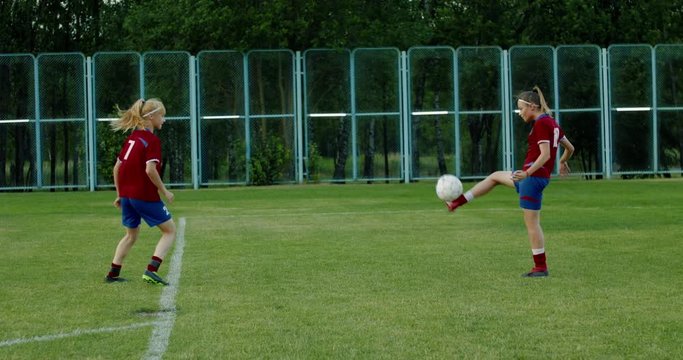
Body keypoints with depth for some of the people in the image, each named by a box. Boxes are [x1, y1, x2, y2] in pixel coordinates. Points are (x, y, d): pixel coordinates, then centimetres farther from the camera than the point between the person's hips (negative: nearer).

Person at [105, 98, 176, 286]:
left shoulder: (132, 137, 11)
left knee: (131, 235, 24)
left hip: (126, 194, 8)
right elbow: (150, 170, -23)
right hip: (145, 195, -8)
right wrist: (164, 191, -12)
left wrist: (119, 194, 20)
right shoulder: (152, 140, -12)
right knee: (170, 230, 4)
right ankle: (151, 270, -10)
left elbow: (117, 167, 13)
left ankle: (113, 273, 22)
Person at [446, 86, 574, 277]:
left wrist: (527, 173, -32)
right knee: (495, 177, 25)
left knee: (532, 223, -3)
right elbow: (570, 148, 20)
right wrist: (563, 163, 40)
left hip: (534, 176, -10)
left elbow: (545, 154, -24)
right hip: (533, 176, 10)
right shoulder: (551, 122, 12)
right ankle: (457, 202, 30)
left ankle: (541, 267, 2)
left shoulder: (541, 124, -16)